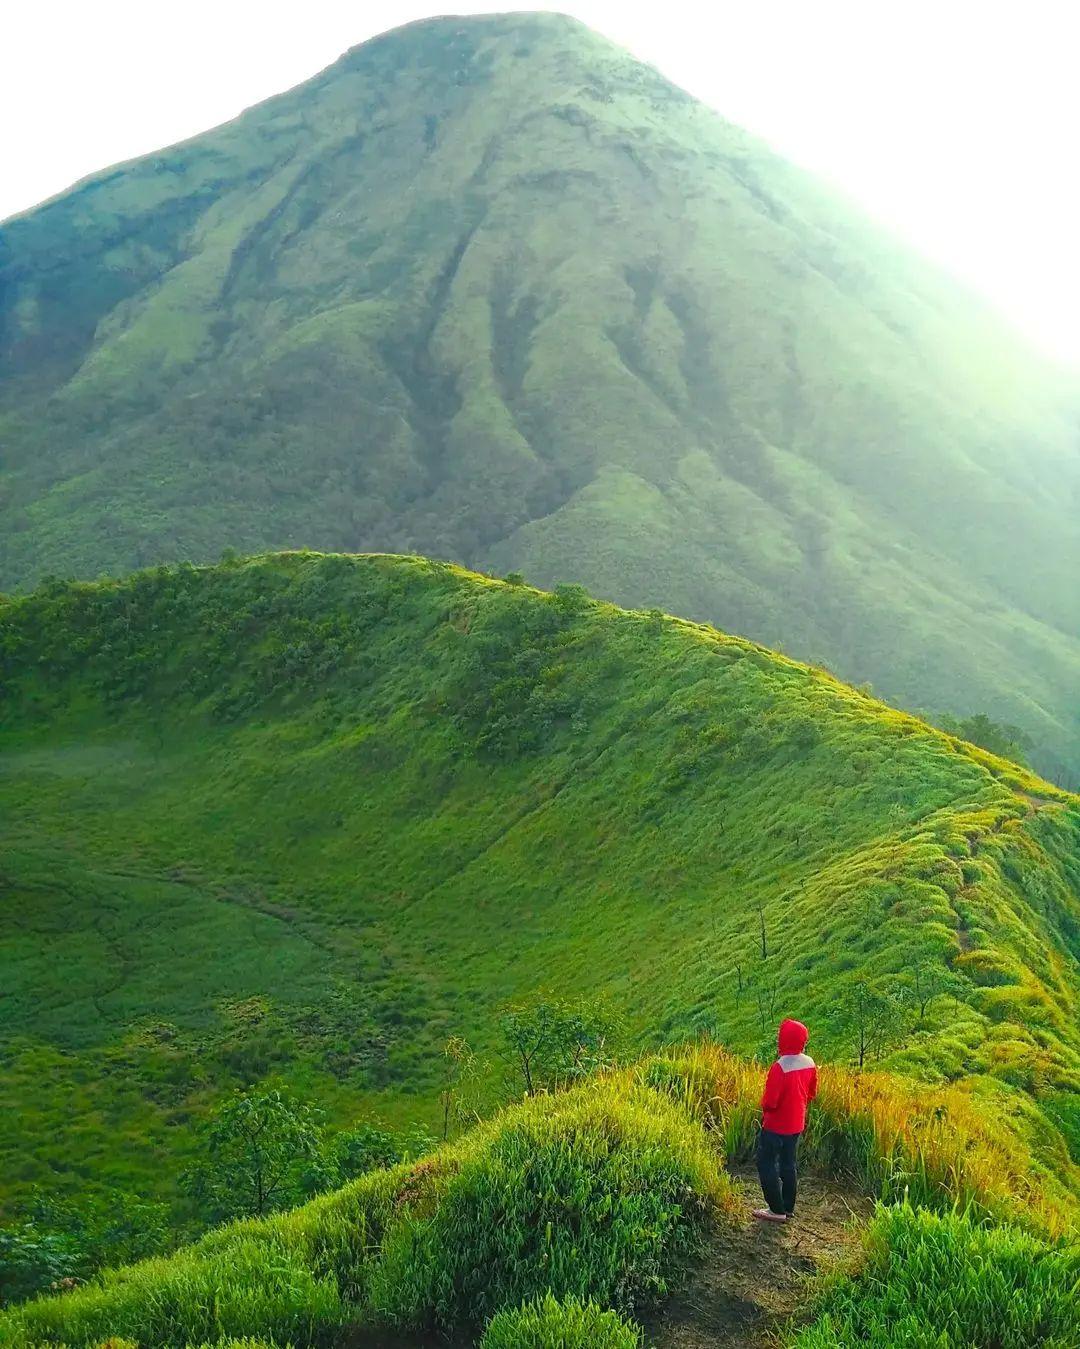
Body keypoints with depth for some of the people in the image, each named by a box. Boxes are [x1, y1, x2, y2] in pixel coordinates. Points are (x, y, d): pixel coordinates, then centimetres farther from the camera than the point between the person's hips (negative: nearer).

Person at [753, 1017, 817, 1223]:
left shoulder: (780, 1067, -27)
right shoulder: (810, 1063, -4)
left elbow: (769, 1101, -23)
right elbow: (812, 1093, 9)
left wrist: (764, 1109, -2)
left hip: (776, 1125, -7)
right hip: (796, 1125, 7)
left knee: (767, 1165, 6)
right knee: (788, 1165, 18)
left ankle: (777, 1211, 10)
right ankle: (789, 1208, 25)